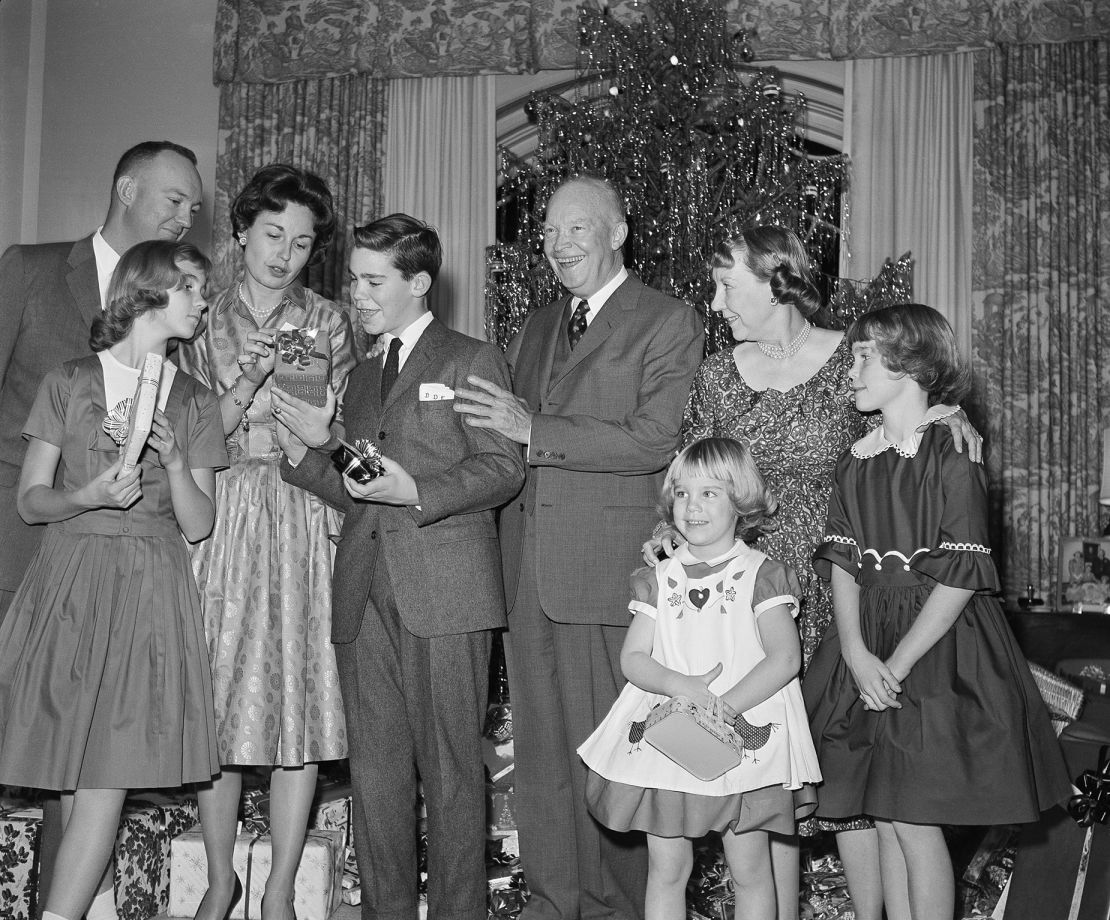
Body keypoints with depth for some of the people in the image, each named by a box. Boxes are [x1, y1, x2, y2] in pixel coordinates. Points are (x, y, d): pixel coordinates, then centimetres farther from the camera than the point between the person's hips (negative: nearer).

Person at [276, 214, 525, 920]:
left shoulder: (472, 360, 5)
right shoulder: (362, 378, 24)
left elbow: (504, 469, -4)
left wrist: (415, 491, -16)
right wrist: (308, 450, 6)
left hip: (445, 591, -6)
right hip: (365, 594, 6)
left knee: (450, 767, -4)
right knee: (375, 767, 6)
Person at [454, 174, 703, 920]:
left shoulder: (670, 324, -3)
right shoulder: (536, 327, 19)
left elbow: (653, 443, -14)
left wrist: (535, 431, -16)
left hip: (610, 573, -6)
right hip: (530, 570, 6)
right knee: (541, 748, 11)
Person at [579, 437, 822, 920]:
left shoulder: (761, 576, -3)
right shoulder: (659, 580, 7)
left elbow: (785, 658, -11)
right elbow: (632, 659, 2)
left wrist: (724, 708, -20)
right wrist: (681, 686, -17)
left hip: (744, 737, -3)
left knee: (750, 869, 6)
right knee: (665, 868, 7)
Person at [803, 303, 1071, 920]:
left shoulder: (952, 456, -10)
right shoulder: (859, 462, 9)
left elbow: (960, 579, -15)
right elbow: (843, 564, 4)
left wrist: (896, 664, -17)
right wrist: (855, 650, -11)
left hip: (937, 646, -6)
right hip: (868, 654, 6)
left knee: (915, 820, -4)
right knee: (886, 820, 10)